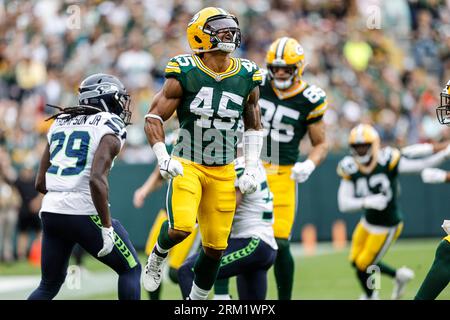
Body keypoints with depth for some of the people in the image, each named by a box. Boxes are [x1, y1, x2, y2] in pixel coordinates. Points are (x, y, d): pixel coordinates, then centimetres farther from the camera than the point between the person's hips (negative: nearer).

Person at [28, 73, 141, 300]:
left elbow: (41, 184, 14)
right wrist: (107, 227, -16)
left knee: (49, 285, 19)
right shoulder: (109, 129, -4)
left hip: (51, 211, 6)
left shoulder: (60, 124, 16)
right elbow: (96, 180, -19)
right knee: (130, 270, 11)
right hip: (85, 213, -6)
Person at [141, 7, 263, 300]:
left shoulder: (247, 78, 3)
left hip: (223, 172, 4)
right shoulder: (184, 73, -9)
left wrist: (251, 169, 6)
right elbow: (154, 117, -4)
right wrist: (163, 157, -16)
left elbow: (254, 128, 15)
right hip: (187, 166, -4)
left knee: (215, 247, 4)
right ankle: (157, 258, 9)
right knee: (181, 227, -25)